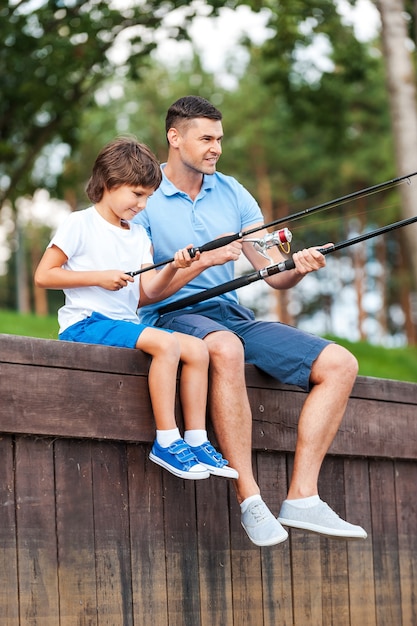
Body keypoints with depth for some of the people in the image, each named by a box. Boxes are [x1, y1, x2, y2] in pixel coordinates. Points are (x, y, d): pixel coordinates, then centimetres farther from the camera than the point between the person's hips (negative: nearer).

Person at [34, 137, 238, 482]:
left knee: (197, 348, -8)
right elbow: (43, 275, -8)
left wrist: (172, 269, -11)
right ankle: (166, 441, -26)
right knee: (166, 343, -29)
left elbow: (148, 292, 8)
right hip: (85, 322, -8)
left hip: (125, 323, 8)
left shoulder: (138, 236, 18)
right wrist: (98, 277, -14)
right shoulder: (80, 225, -4)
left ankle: (196, 440, -6)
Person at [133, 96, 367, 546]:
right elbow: (142, 294, -11)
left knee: (340, 364, -10)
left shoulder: (231, 193, 12)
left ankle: (301, 498, -16)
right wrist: (202, 262, -22)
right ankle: (250, 501, -36)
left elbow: (274, 276, 7)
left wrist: (298, 266, -16)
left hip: (232, 315, 6)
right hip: (172, 318, -6)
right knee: (225, 349, -42)